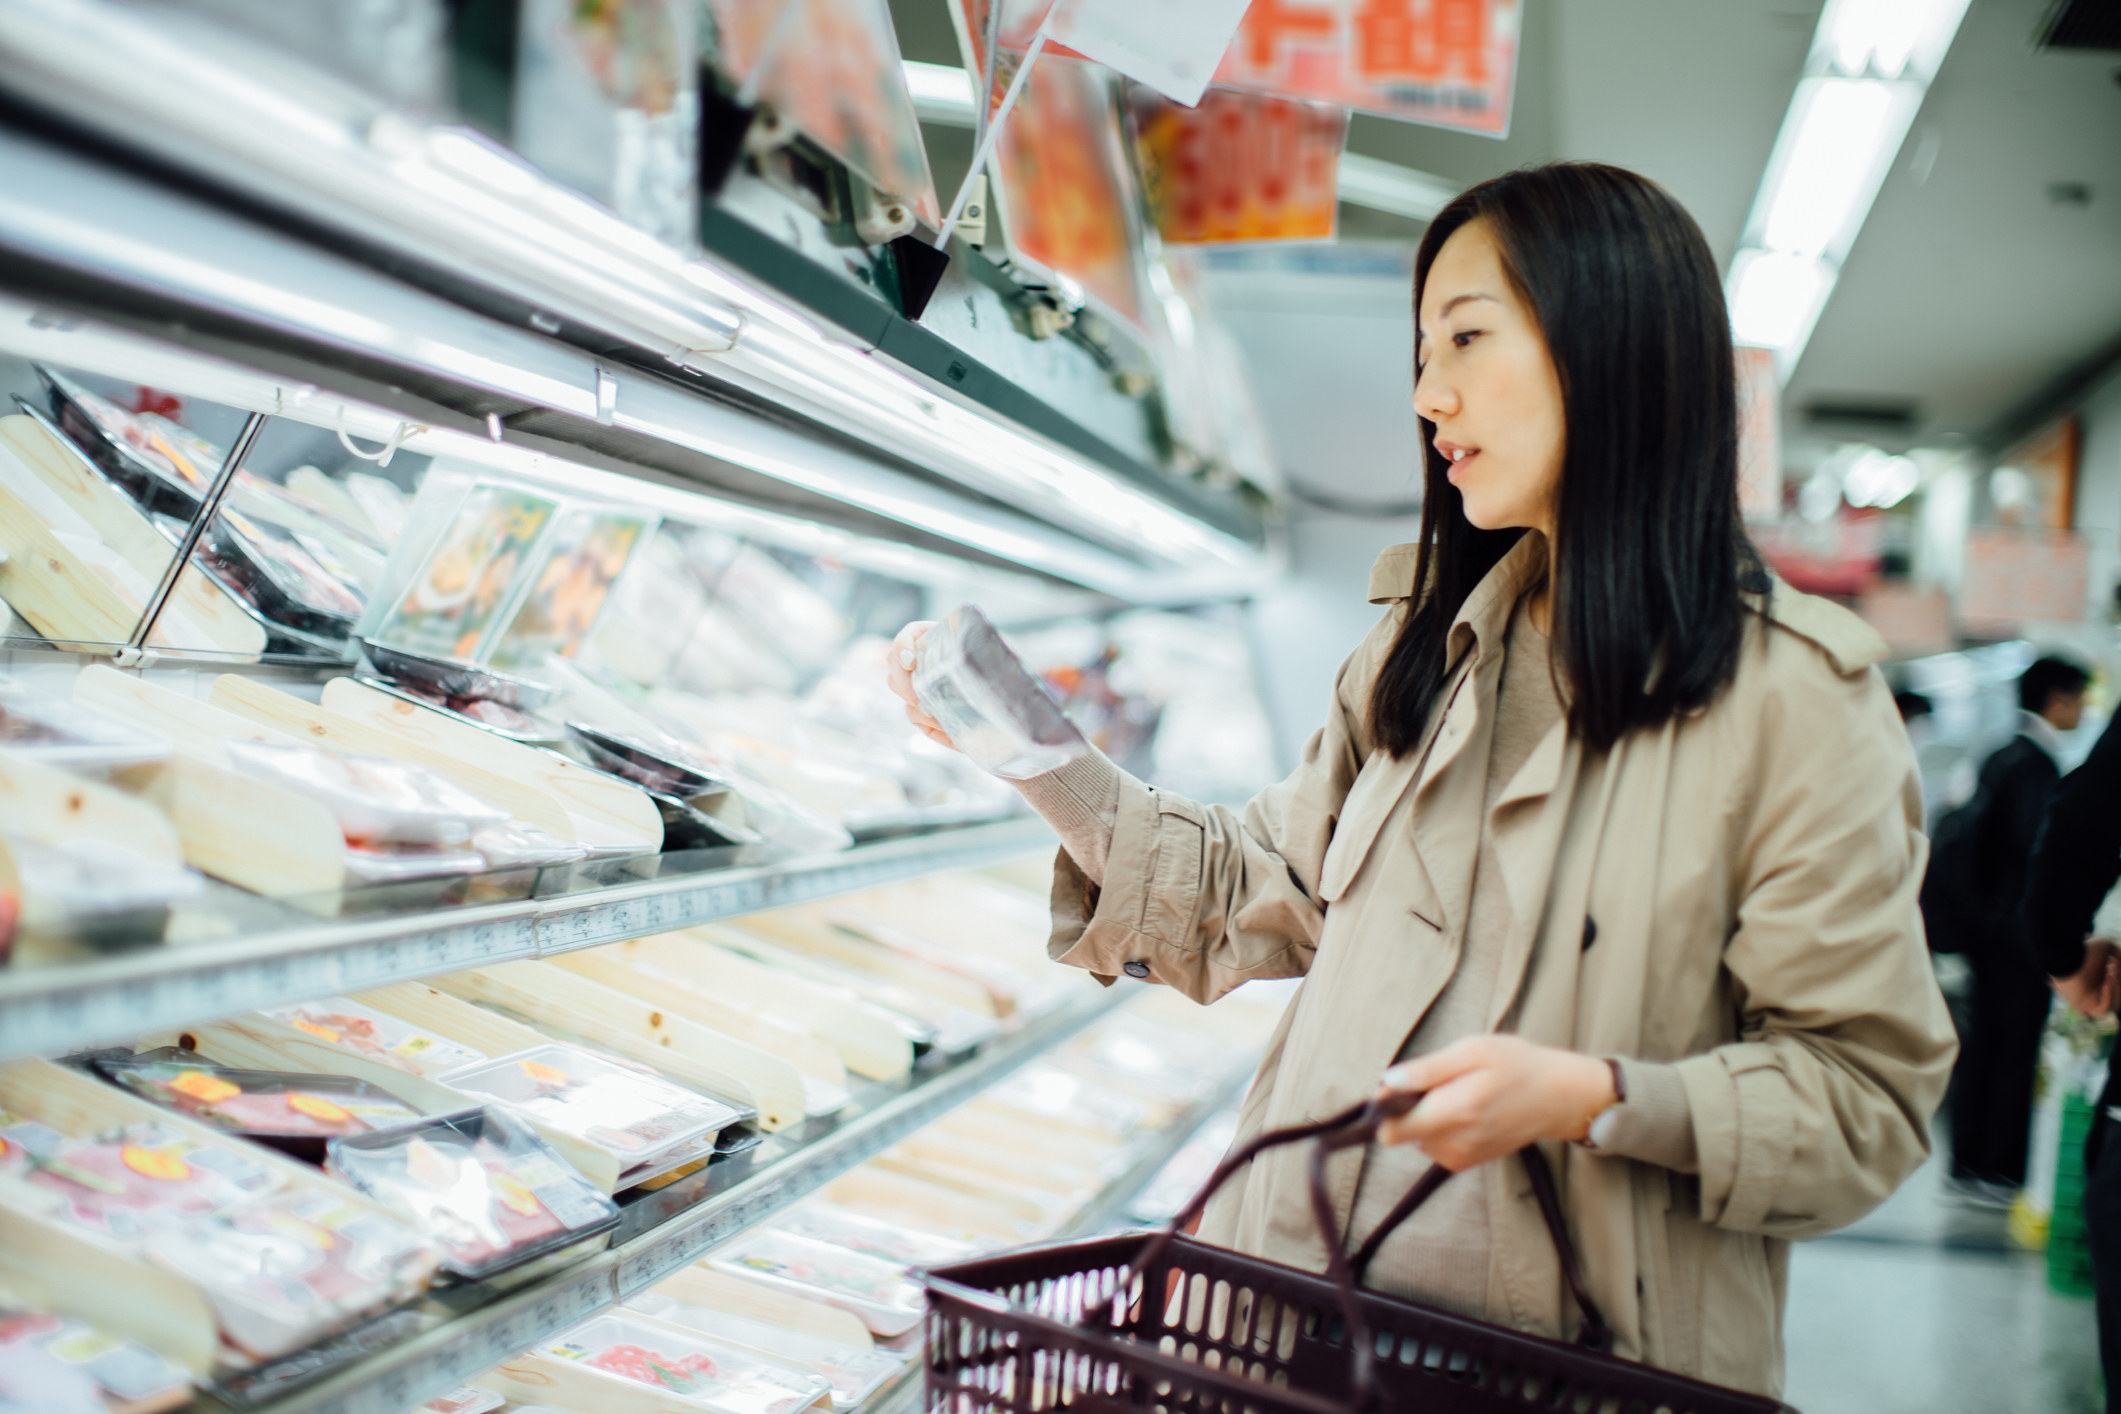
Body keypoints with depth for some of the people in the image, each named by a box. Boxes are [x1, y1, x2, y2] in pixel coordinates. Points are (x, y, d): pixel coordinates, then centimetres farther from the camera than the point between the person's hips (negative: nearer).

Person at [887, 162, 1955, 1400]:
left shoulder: (1793, 698, -12)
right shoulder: (1428, 649, 8)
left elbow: (1867, 1091, -12)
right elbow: (1256, 898, 9)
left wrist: (1596, 1099, -24)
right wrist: (1034, 755, 2)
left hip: (1579, 1357, -5)